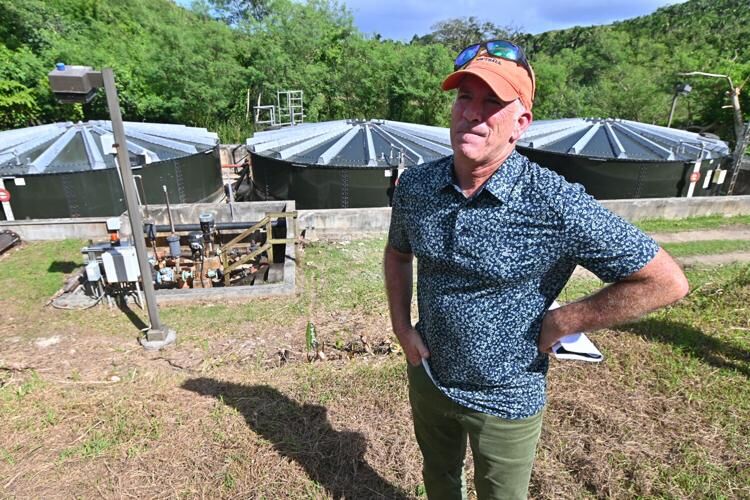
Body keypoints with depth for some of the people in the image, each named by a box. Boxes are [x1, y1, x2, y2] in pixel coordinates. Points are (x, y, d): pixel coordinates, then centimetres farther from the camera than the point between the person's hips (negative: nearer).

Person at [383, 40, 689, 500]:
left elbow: (667, 282, -19)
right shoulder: (414, 185, -12)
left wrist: (557, 324, -18)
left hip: (505, 401, -3)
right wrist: (401, 327, -3)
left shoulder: (556, 205, -27)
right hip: (427, 378, 4)